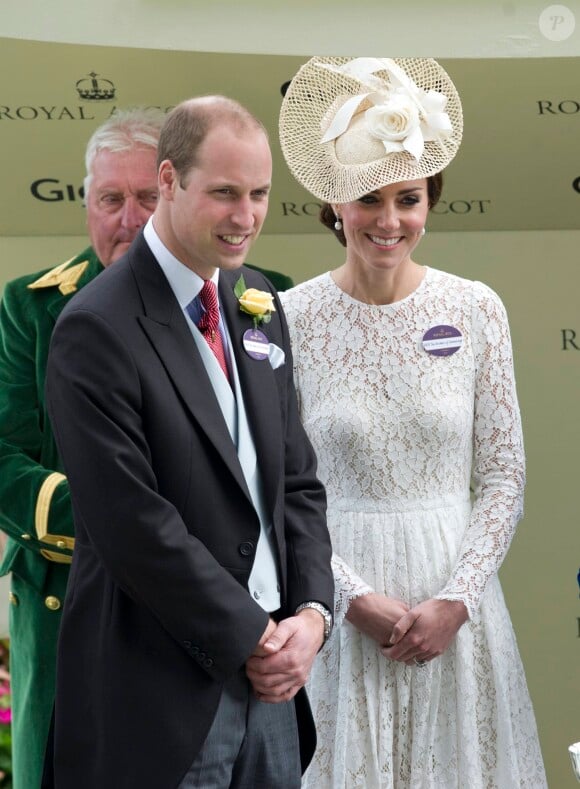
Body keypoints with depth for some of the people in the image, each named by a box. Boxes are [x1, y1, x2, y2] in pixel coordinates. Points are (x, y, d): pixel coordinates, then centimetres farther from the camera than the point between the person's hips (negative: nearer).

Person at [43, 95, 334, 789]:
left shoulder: (258, 303, 9)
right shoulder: (97, 328, -14)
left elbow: (297, 479, 12)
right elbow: (133, 524, -18)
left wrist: (311, 613, -2)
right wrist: (250, 637, -12)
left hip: (272, 671, 7)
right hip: (166, 690, -6)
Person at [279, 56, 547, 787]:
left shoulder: (476, 310, -2)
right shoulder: (290, 318, -5)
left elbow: (504, 477, 1)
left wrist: (454, 601, -9)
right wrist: (356, 598, -11)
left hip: (455, 602, 1)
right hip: (339, 601, -1)